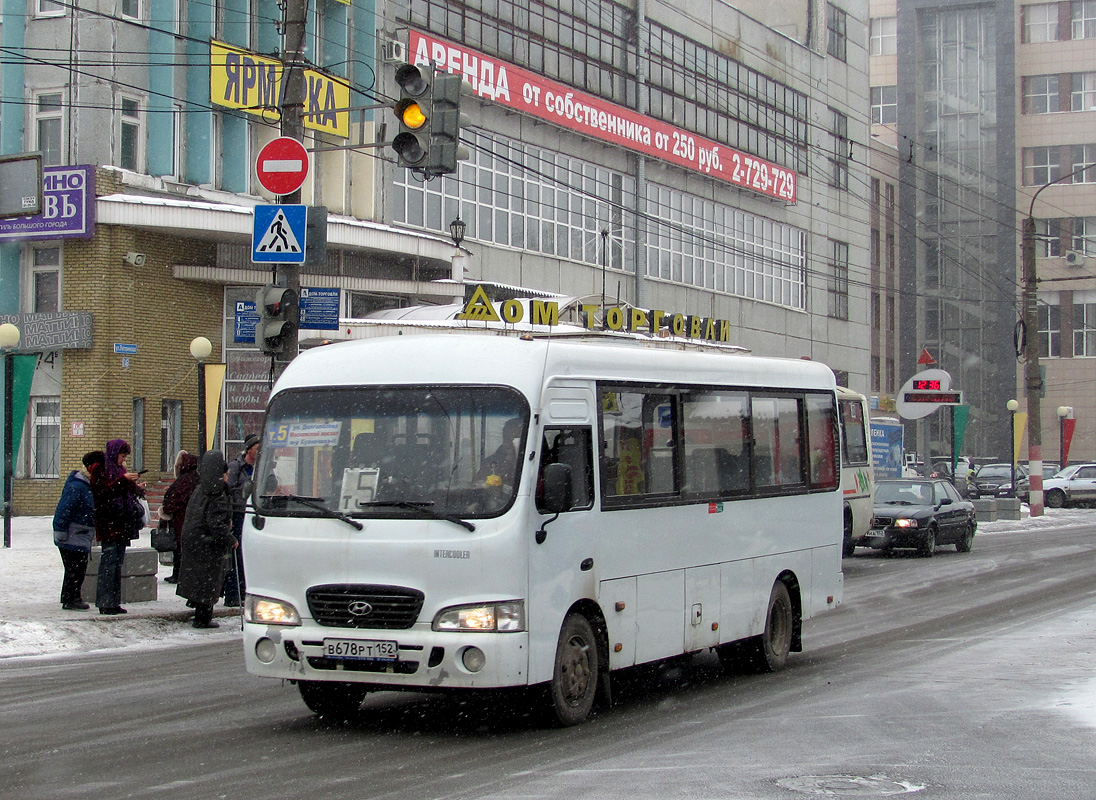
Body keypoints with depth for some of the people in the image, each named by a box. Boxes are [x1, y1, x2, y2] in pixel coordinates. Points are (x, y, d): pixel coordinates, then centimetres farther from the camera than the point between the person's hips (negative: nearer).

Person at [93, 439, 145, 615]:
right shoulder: (101, 470, -6)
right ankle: (105, 602, -6)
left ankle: (114, 602, 12)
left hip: (122, 525, 9)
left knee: (118, 563, 9)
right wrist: (123, 480, -24)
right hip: (108, 524, -9)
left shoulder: (120, 470, 20)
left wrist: (137, 489, 8)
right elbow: (102, 492, -20)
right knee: (109, 562, -9)